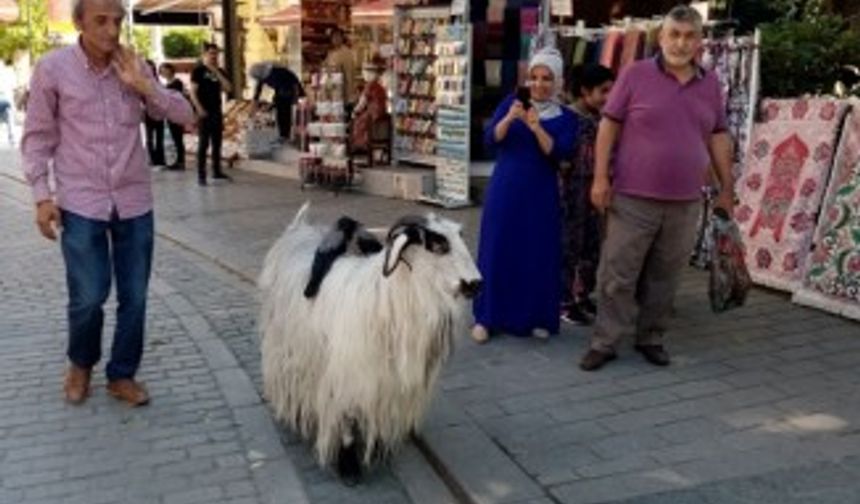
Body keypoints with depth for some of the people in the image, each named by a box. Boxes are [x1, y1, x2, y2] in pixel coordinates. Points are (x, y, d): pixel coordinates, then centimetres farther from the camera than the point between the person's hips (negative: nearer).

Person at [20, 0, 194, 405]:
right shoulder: (52, 69, -4)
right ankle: (80, 363, 28)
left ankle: (122, 375, 25)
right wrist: (41, 195, -6)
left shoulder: (134, 67, 4)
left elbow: (184, 116, 2)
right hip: (81, 204, -3)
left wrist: (141, 85, -11)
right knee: (88, 298, -1)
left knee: (134, 298, 6)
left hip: (134, 202, 3)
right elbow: (37, 137, 1)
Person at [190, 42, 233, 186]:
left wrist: (216, 72, -5)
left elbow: (228, 88, 1)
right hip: (204, 113, -6)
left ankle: (217, 171, 20)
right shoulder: (198, 71, -2)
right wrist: (199, 109, -17)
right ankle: (201, 175, -5)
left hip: (217, 111, 6)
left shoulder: (219, 71, 14)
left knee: (217, 143, 10)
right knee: (204, 143, -7)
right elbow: (193, 92, -7)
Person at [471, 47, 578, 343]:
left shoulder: (565, 117, 1)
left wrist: (536, 127, -24)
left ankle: (536, 318, 17)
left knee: (538, 255, 3)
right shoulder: (511, 102, 3)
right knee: (496, 251, 2)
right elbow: (490, 139, -7)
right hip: (504, 190, 0)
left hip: (541, 195, 0)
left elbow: (561, 154, -13)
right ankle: (487, 317, 11)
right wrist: (509, 118, -25)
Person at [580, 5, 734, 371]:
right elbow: (609, 126, -2)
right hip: (633, 198, -3)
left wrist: (726, 189, 13)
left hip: (685, 203, 3)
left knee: (663, 278, 10)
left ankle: (650, 338, 24)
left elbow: (718, 138, 14)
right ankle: (605, 342, 9)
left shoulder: (710, 84, 10)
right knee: (617, 274, 0)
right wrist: (600, 178, -9)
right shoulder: (635, 75, -2)